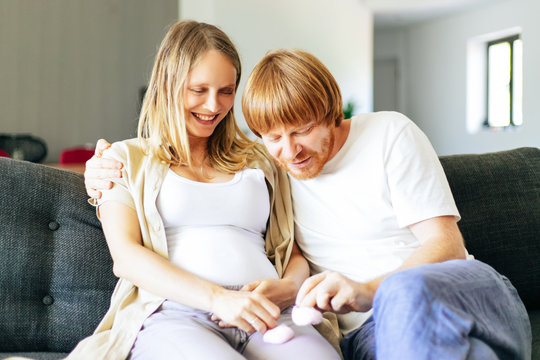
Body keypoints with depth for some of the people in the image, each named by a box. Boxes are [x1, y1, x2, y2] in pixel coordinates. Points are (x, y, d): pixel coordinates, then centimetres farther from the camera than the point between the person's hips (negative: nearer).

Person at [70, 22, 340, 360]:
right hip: (172, 313, -1)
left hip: (263, 316, 2)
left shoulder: (259, 161, 26)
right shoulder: (126, 158, 16)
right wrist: (217, 297, -15)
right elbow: (126, 254, 1)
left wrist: (288, 287, -4)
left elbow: (294, 253, 23)